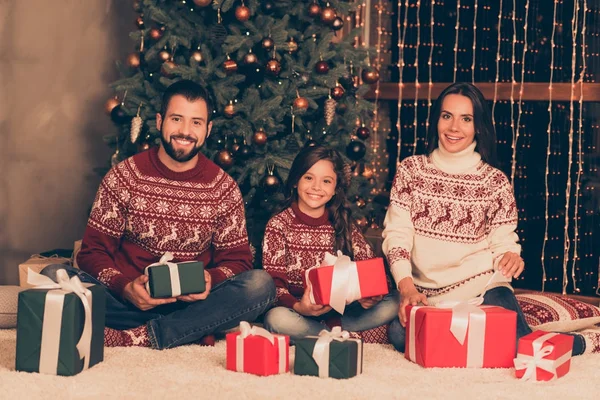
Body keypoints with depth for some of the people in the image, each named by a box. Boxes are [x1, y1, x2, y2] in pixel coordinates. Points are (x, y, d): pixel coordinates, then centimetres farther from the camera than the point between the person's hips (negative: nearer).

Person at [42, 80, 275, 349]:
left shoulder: (224, 189, 4)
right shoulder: (123, 177, 1)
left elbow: (236, 258, 6)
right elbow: (93, 251, 1)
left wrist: (211, 279, -18)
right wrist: (125, 287, -20)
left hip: (192, 303, 0)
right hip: (125, 301, 0)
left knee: (261, 284, -26)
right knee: (53, 276, -25)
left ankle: (137, 337, -29)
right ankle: (192, 330, -24)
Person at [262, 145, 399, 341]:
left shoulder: (344, 225, 7)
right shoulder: (278, 225, -3)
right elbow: (273, 282, -10)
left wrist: (372, 295, -25)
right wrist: (298, 307, -31)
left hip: (339, 312, 2)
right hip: (298, 312, -2)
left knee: (395, 302, -17)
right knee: (277, 318, -36)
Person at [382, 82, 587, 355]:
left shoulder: (495, 182, 5)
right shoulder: (411, 169, 6)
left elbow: (503, 242, 6)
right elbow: (396, 232, 0)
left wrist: (510, 256, -19)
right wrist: (406, 286, -16)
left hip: (480, 285, -1)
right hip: (423, 294, 2)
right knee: (401, 332, -33)